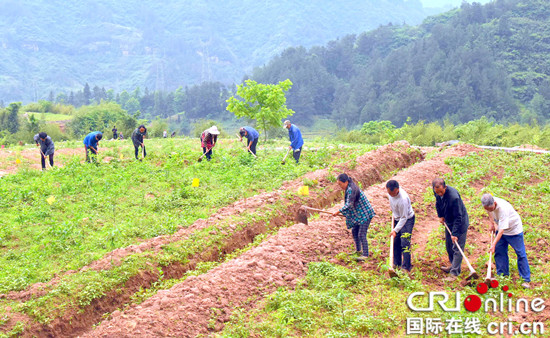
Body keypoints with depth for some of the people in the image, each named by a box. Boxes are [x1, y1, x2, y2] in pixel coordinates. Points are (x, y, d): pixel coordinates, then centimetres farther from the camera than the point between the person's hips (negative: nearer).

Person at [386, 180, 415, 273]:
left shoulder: (403, 199, -35)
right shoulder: (390, 192, -13)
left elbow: (404, 217, -27)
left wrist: (395, 230, -26)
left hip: (407, 219, -8)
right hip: (397, 219, 8)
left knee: (405, 242, -14)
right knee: (396, 242, 11)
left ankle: (406, 267, -12)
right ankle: (396, 264, 23)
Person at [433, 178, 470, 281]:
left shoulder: (453, 197, -35)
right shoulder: (437, 193, -12)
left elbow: (458, 217, -29)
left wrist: (454, 233, -28)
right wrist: (440, 216, 4)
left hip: (460, 223, -8)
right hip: (449, 222, 8)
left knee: (457, 248, -5)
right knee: (449, 246, 18)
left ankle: (454, 273, -2)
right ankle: (453, 266, 36)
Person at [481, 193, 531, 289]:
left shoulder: (503, 208, -39)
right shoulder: (488, 204, -18)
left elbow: (502, 229, -38)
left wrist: (493, 244, -38)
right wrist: (491, 222, 3)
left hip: (514, 229, -7)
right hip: (500, 229, 7)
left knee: (521, 254, -2)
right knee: (499, 252, 6)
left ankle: (526, 280, 5)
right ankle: (502, 275, 20)